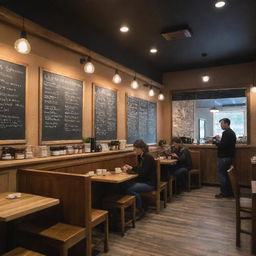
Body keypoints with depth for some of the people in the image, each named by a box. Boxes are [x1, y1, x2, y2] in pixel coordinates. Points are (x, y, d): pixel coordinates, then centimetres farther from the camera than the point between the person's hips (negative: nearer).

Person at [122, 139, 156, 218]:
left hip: (149, 183, -8)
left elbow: (143, 173, -22)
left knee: (129, 189, -25)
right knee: (127, 186, -15)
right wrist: (131, 168, 2)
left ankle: (140, 210, -7)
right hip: (143, 181, 8)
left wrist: (130, 170, -17)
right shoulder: (140, 157, 9)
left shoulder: (148, 157, -18)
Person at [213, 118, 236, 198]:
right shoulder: (232, 132, 15)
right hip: (229, 156, 10)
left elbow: (222, 145, -24)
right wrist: (219, 140, 7)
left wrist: (216, 141, -8)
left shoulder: (226, 133, -18)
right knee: (225, 174, 16)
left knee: (220, 173, -2)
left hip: (224, 157, -10)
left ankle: (224, 193, 4)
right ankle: (229, 192, 22)